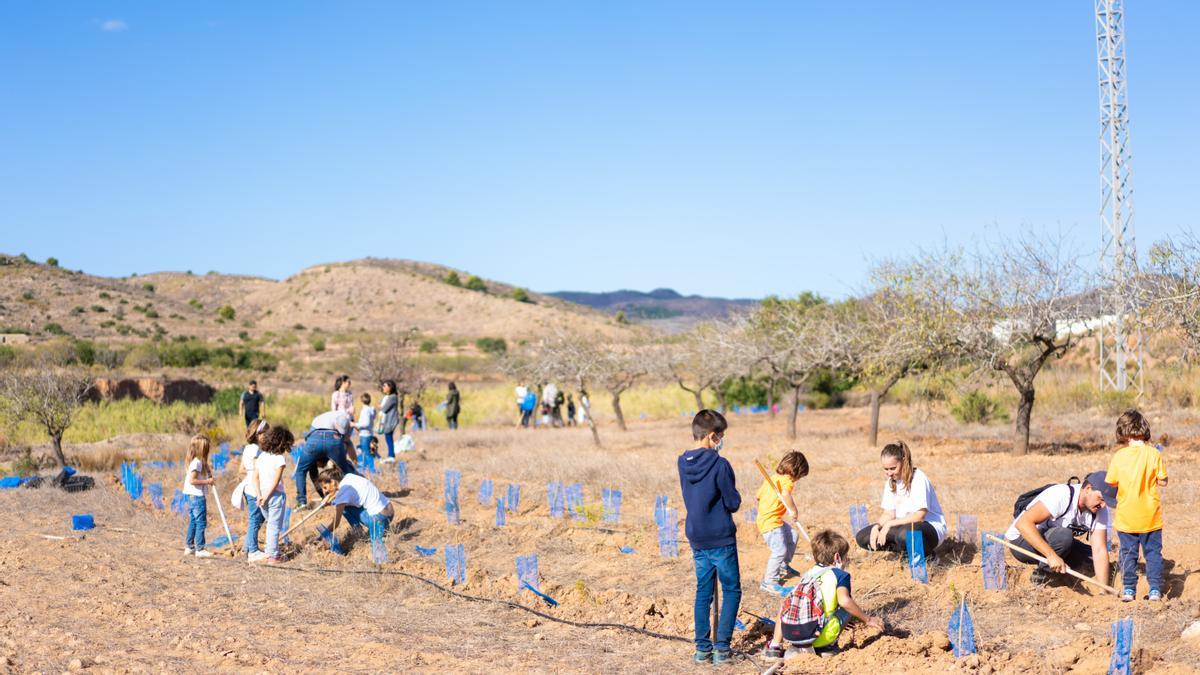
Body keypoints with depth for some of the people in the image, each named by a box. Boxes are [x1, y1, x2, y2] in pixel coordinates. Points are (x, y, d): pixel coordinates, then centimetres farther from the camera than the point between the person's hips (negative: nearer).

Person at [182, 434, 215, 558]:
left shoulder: (195, 461, 13)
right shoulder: (197, 462, -17)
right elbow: (192, 480, -23)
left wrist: (207, 471, 8)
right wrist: (207, 481, -17)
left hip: (192, 496, 10)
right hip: (198, 496, -10)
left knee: (193, 522, 15)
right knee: (201, 523, -6)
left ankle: (189, 547, 21)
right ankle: (199, 549, -5)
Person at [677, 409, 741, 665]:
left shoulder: (683, 463, 3)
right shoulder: (720, 465, -17)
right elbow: (733, 503, -12)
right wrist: (736, 499, 9)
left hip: (696, 537, 6)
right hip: (720, 538, -6)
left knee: (703, 592, 13)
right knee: (731, 591, 6)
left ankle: (702, 647, 13)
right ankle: (722, 646, 1)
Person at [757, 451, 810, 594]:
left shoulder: (772, 478, 13)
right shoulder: (787, 480, -14)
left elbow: (759, 495, 20)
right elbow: (785, 494, -35)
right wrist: (794, 510, -26)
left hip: (763, 517, 10)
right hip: (771, 522, -10)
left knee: (792, 536, 24)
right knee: (780, 550, -12)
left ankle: (784, 567, 39)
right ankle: (769, 581, -8)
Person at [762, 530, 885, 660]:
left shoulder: (809, 573, 24)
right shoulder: (840, 574, 8)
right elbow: (844, 601, -10)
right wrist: (868, 619, 2)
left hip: (788, 633, 5)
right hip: (814, 634, -5)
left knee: (786, 604, 37)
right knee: (848, 608, 15)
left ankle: (774, 646, 24)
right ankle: (826, 647, 9)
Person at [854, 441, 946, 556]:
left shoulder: (918, 479, -16)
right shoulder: (891, 482, 7)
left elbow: (919, 516, -22)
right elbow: (889, 514, 6)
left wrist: (890, 524, -22)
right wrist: (876, 526, -15)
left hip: (931, 528, -8)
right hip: (904, 526, 8)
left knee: (904, 534, -42)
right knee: (862, 537, -7)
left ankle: (925, 553, -10)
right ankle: (906, 550, -8)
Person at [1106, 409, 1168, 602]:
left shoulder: (1118, 456, -8)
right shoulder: (1154, 453, -9)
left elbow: (1110, 483, -3)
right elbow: (1162, 482, -6)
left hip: (1126, 517, 0)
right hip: (1150, 516, 0)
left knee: (1128, 553, 10)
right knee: (1153, 553, 10)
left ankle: (1129, 590, 12)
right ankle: (1155, 590, 8)